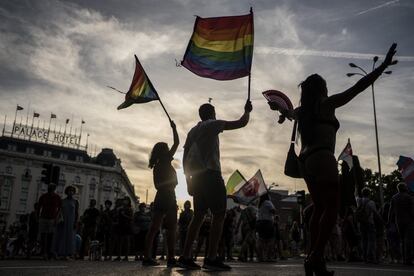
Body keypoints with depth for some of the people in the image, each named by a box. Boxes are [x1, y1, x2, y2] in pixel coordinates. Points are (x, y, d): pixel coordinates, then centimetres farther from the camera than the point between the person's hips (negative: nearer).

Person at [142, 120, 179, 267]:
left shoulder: (156, 166, 16)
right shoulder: (166, 162, -4)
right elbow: (176, 143, -4)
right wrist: (174, 128, 5)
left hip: (160, 197, 8)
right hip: (168, 197, -8)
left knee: (154, 228, 3)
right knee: (171, 228, -8)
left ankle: (147, 257, 0)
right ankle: (171, 258, -12)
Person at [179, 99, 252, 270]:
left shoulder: (193, 131, 23)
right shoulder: (212, 124, 3)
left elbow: (185, 158, 19)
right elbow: (241, 123, -1)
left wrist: (189, 180, 18)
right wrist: (247, 111, 18)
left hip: (196, 177, 8)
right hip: (210, 174, -8)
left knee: (199, 215, 9)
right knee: (219, 214, -8)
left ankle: (185, 257, 5)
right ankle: (211, 259, -15)